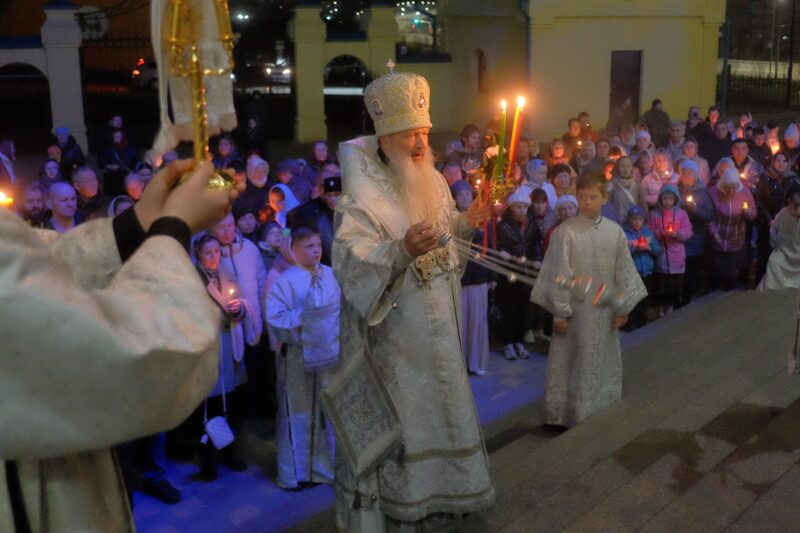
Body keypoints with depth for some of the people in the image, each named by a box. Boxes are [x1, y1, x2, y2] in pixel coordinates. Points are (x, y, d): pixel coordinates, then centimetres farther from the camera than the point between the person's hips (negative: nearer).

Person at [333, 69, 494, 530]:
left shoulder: (433, 180, 5)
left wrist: (465, 222, 0)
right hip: (393, 328, -8)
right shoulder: (363, 193, -20)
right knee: (396, 413, 2)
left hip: (437, 319, 8)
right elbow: (351, 260, -29)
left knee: (440, 399, 19)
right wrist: (402, 251, -43)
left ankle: (437, 487, 39)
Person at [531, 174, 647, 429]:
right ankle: (566, 416, 14)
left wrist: (623, 308, 4)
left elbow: (624, 272, 6)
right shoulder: (566, 231, -11)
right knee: (573, 366, 4)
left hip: (605, 311, 4)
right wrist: (559, 312, -10)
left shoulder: (615, 232, 1)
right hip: (575, 310, -4)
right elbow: (558, 275, -10)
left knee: (605, 366, 13)